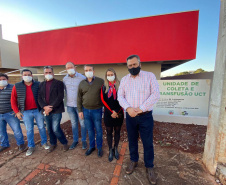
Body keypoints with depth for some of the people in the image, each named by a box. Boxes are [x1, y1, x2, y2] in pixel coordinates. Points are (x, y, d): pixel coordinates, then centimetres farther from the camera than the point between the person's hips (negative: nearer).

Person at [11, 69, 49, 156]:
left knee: (41, 127, 10)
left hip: (38, 110, 0)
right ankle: (31, 147, 28)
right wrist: (17, 112, 0)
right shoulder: (17, 86, 1)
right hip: (26, 112, 1)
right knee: (29, 130, 12)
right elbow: (13, 100, 4)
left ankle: (44, 142, 29)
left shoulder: (38, 85, 0)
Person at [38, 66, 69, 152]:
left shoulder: (59, 83, -2)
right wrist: (45, 107, -12)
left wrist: (51, 107, -17)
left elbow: (60, 97, -12)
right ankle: (53, 143, 37)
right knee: (49, 129, 15)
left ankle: (64, 143, 17)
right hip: (46, 110, 5)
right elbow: (39, 98, 5)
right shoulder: (41, 84, 13)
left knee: (55, 129, -7)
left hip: (56, 110, -5)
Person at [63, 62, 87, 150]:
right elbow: (66, 90, 15)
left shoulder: (82, 78, -9)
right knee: (74, 123, 16)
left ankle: (84, 140, 25)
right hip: (69, 105, 4)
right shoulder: (65, 79, 5)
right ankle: (75, 140, 32)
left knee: (82, 123, 7)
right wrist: (68, 100, 12)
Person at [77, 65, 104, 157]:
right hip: (86, 110, 3)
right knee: (90, 130, 17)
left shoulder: (100, 81, -6)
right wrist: (80, 110, 5)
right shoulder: (82, 83, 3)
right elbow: (79, 98, 7)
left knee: (98, 130, 10)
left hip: (97, 110, -3)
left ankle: (99, 147, 32)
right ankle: (91, 146, 37)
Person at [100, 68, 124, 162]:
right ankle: (110, 151, 28)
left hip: (119, 113, 0)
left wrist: (116, 112, -11)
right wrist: (111, 112, -10)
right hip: (108, 113, 0)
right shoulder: (104, 87, 2)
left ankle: (116, 149, 33)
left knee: (117, 131, 12)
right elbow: (103, 100, -3)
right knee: (109, 132, 10)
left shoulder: (119, 86, -1)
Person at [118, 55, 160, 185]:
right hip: (130, 116, 3)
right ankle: (133, 161, 41)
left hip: (146, 116, -2)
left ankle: (149, 166, 33)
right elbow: (120, 96, 3)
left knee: (148, 142, 9)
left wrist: (141, 108, -17)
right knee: (132, 140, 18)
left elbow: (156, 94, -12)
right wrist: (128, 108, -15)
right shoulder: (124, 79, 8)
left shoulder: (150, 76, -2)